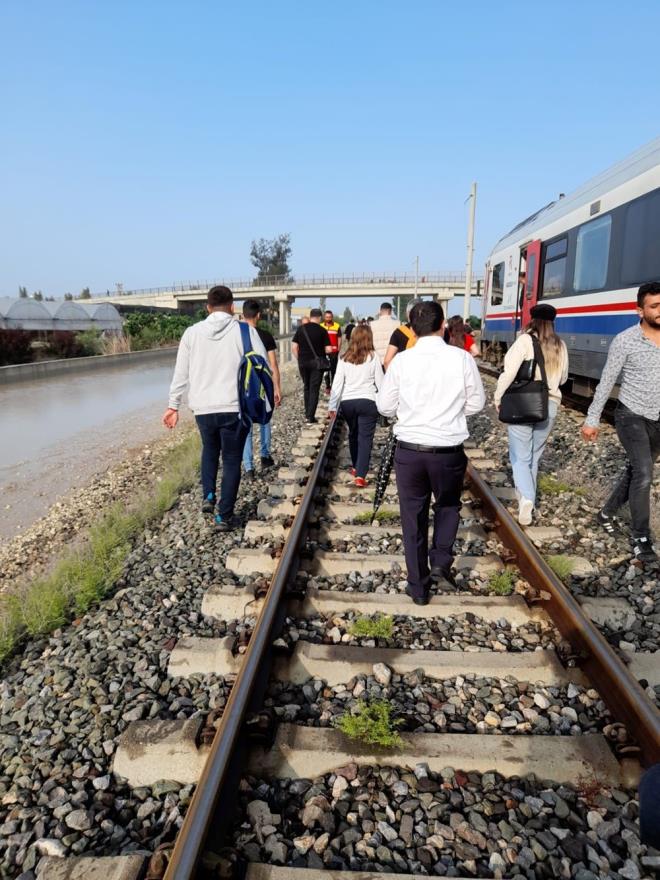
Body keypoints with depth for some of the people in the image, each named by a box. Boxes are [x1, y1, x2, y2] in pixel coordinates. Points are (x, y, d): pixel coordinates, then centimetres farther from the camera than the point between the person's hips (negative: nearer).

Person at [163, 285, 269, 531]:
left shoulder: (192, 332, 2)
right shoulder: (245, 331, -4)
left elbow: (180, 373, 4)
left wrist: (173, 405, 11)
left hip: (203, 408, 2)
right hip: (235, 408, -2)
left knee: (210, 450, 28)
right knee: (232, 460, 10)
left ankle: (208, 496, 15)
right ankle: (224, 516, 12)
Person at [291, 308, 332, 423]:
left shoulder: (301, 329, 2)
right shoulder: (322, 330, -6)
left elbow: (294, 347, -1)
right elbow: (328, 349, -8)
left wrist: (299, 359, 11)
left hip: (303, 362, 3)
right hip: (317, 363, -3)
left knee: (306, 387, 18)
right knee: (314, 389, 1)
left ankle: (307, 414, 24)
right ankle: (310, 417, -3)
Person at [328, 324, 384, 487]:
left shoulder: (345, 358, 2)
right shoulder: (373, 357, -4)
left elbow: (337, 383, 1)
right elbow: (380, 382, 1)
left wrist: (332, 406, 4)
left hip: (347, 402, 3)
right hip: (367, 401, -3)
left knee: (353, 434, 22)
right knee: (365, 438, 0)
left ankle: (356, 467, 35)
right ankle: (360, 475, -9)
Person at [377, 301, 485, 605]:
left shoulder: (401, 361, -6)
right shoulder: (462, 358, -7)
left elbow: (384, 406, 1)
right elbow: (476, 403, 1)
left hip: (409, 450, 1)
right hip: (449, 451, 0)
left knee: (413, 518, 14)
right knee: (448, 506, 27)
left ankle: (418, 588, 23)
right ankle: (441, 563, 12)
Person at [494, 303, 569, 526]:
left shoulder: (525, 341, -9)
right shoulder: (560, 346, 6)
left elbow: (509, 372, -18)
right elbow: (563, 378, 17)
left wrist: (498, 398, -6)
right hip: (549, 406, 4)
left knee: (520, 456, 1)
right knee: (534, 456, 17)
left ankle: (526, 498, -18)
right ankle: (527, 497, 27)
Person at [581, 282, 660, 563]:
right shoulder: (625, 341, -12)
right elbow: (606, 382, -8)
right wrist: (592, 419, -8)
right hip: (631, 417, -5)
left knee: (636, 471, 16)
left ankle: (607, 513, 37)